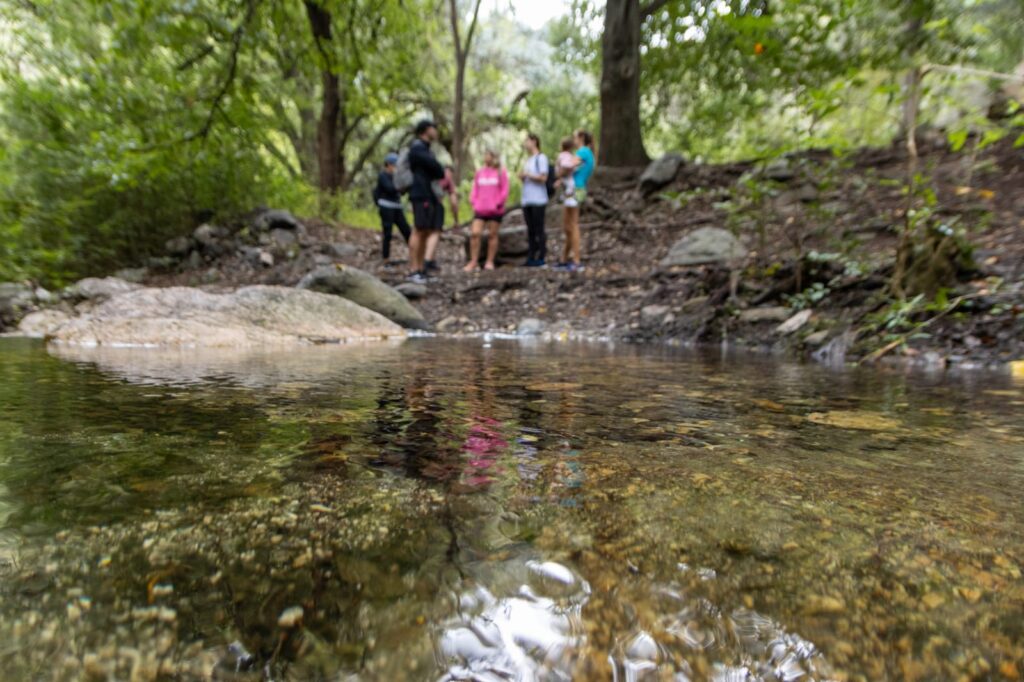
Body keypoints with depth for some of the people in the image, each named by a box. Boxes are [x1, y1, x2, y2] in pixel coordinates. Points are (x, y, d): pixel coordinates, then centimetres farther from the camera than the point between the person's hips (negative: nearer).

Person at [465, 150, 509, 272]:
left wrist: (499, 203, -9)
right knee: (475, 233, -8)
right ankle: (474, 261, -1)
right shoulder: (479, 172, 12)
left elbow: (505, 190, 1)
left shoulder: (501, 172, 3)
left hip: (495, 210, -2)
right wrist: (473, 202, 3)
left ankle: (490, 262, 11)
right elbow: (475, 189, 15)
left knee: (492, 235, 3)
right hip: (480, 209, 2)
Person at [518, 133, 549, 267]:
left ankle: (541, 257, -2)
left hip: (538, 200, -7)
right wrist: (522, 177, 4)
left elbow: (543, 178, -12)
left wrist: (527, 174, -8)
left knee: (539, 229, -6)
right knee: (530, 230, 6)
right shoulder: (528, 160, 21)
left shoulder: (541, 158, -4)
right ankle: (531, 256, 9)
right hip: (527, 200, 7)